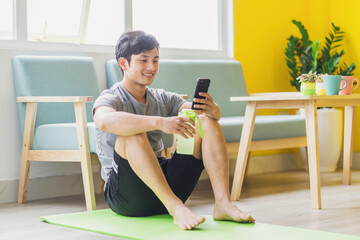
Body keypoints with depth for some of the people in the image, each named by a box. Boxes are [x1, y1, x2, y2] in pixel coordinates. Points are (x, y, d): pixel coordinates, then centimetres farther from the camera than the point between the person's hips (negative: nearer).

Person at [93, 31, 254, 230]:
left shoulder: (163, 99, 12)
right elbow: (104, 121, -32)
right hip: (125, 195, -5)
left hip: (165, 182, 5)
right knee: (133, 133, -32)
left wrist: (210, 109, -26)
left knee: (208, 122, -7)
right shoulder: (111, 98, -5)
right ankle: (175, 207, -38)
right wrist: (160, 123, -43)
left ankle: (223, 203, -21)